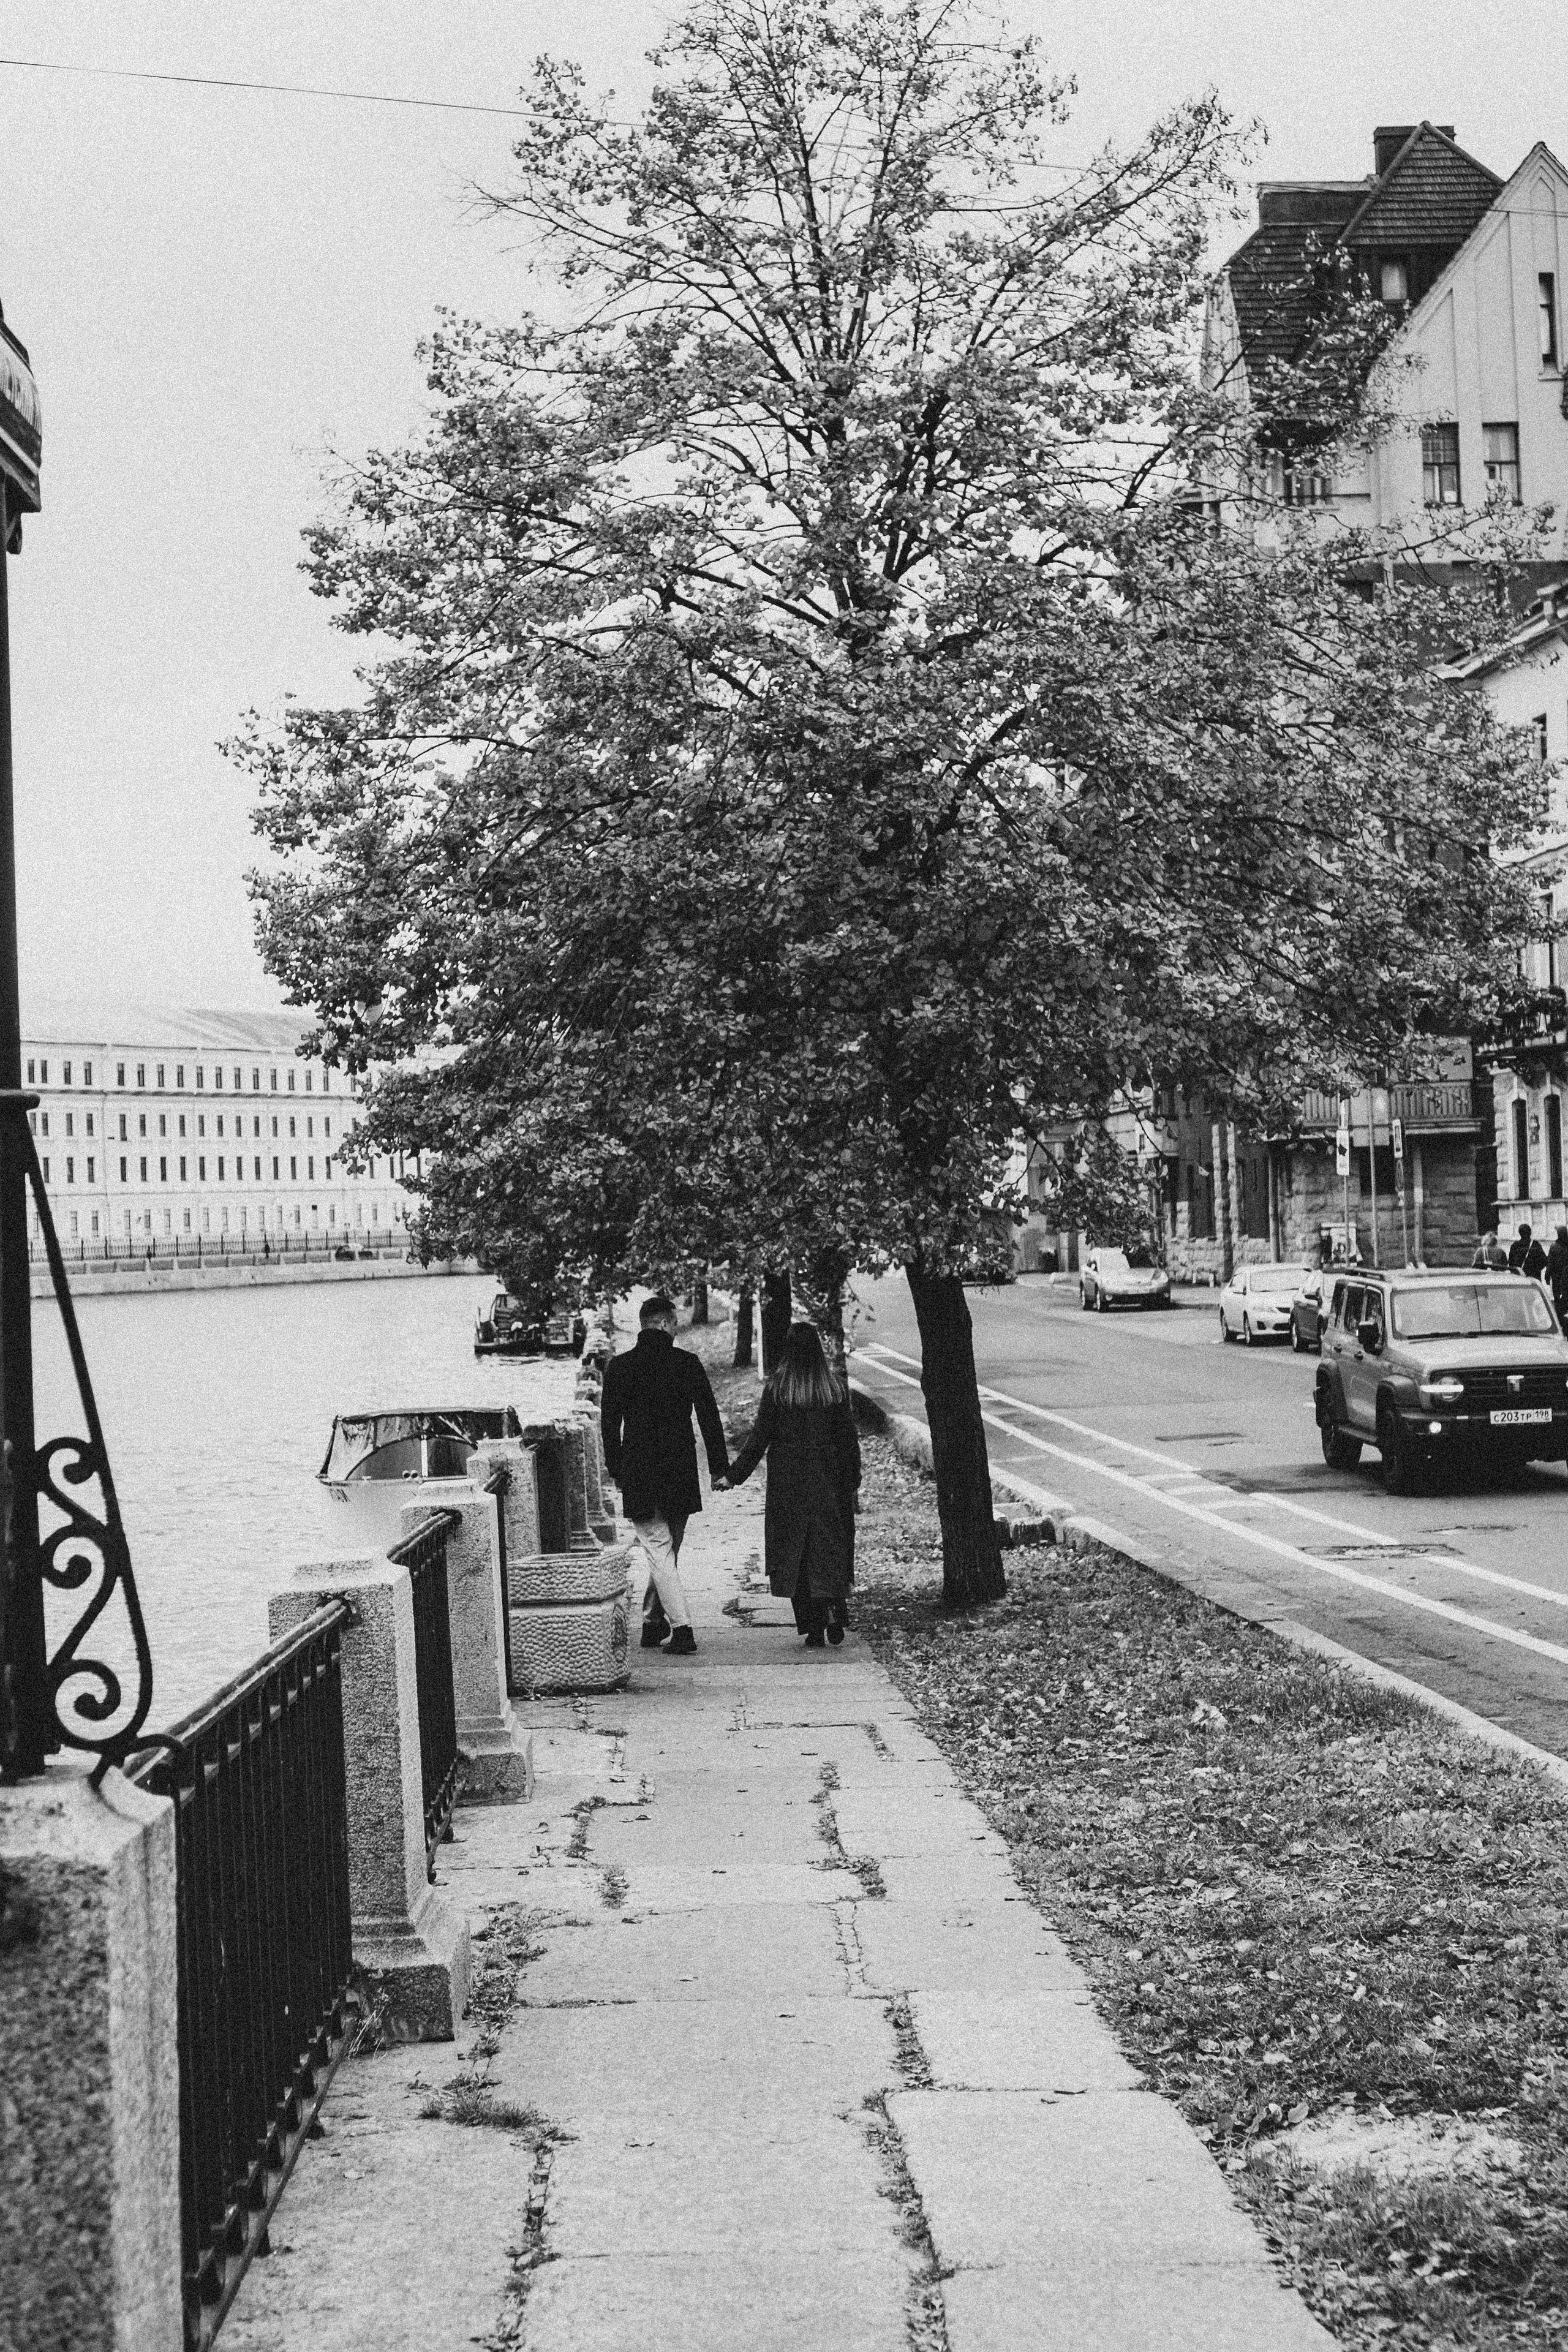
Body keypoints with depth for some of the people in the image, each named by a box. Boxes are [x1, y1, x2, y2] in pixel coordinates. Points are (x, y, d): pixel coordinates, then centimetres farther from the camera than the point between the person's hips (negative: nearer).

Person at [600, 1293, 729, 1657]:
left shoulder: (619, 1367, -2)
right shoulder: (687, 1363, -3)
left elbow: (609, 1423, 2)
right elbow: (710, 1417, -3)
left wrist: (616, 1471, 11)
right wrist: (720, 1467, 3)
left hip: (639, 1475, -1)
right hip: (681, 1472, 1)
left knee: (659, 1552, 0)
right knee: (667, 1552, 16)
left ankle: (681, 1628, -11)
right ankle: (655, 1623, 24)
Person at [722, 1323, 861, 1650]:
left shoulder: (777, 1388, -7)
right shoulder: (834, 1386, -2)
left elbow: (760, 1438, -6)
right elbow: (848, 1437, 2)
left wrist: (734, 1475, 4)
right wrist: (853, 1482, 11)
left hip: (788, 1481, -1)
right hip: (829, 1479, 1)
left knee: (795, 1551, 6)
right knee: (831, 1546, 10)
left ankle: (813, 1630, 5)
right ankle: (834, 1612, -9)